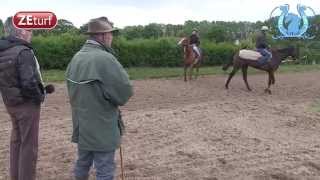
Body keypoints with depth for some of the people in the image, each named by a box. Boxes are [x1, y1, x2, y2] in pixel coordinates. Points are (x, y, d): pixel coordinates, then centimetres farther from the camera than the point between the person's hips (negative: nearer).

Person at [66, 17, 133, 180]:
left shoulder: (76, 58, 4)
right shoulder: (105, 59, -22)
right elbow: (125, 91, -20)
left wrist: (84, 105, 9)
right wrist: (114, 98, 0)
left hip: (81, 125, 8)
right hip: (102, 128, -8)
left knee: (82, 164, 23)